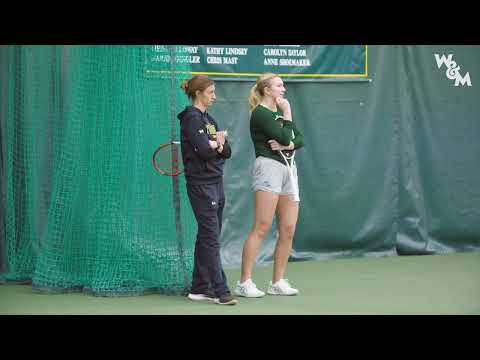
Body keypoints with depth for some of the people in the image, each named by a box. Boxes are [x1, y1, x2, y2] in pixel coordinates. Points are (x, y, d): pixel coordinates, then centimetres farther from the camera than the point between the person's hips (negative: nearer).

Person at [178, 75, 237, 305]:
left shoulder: (209, 119, 17)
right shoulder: (192, 118, -10)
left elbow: (227, 151, 11)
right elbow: (203, 150, -21)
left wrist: (218, 145, -10)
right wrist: (217, 145, -2)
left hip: (215, 183, 9)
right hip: (201, 184, -9)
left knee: (206, 238, 10)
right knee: (211, 238, -10)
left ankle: (200, 288, 15)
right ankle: (220, 291, -12)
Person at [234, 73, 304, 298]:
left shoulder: (279, 112, 19)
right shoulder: (260, 113, -6)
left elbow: (299, 139, 11)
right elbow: (284, 137, -15)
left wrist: (288, 145, -9)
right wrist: (287, 113, -3)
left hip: (288, 169, 8)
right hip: (269, 167, -8)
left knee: (288, 230, 4)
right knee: (262, 228, -13)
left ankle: (277, 282, 11)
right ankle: (244, 283, -11)